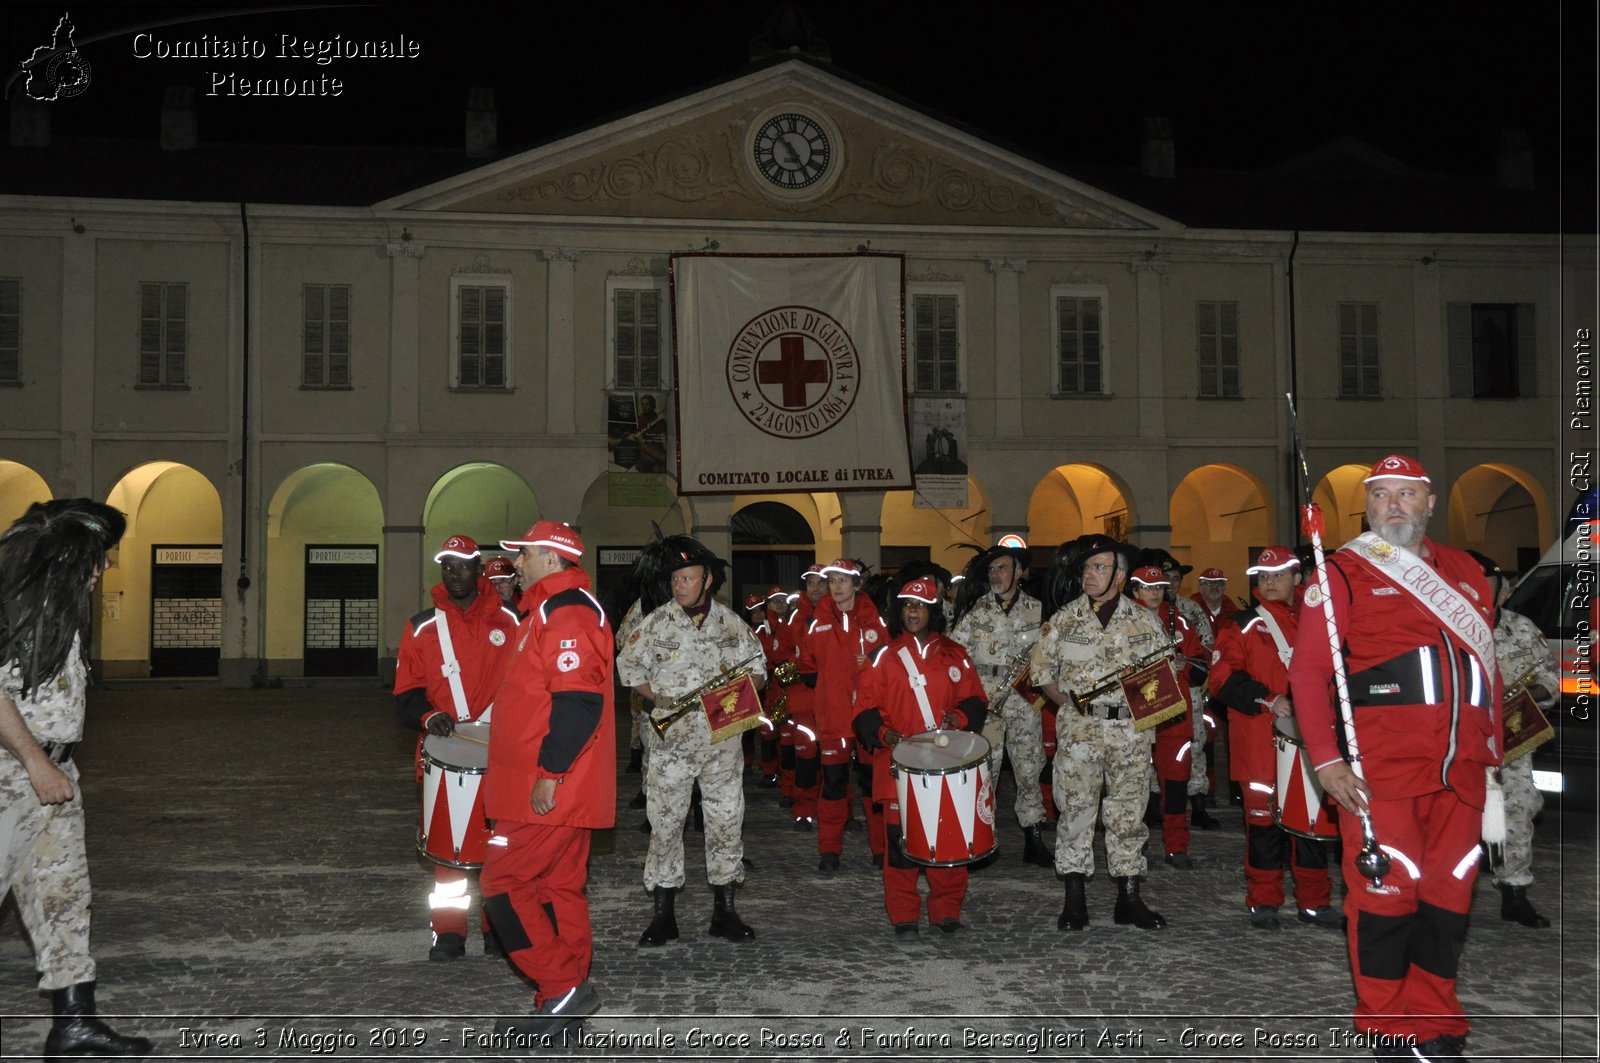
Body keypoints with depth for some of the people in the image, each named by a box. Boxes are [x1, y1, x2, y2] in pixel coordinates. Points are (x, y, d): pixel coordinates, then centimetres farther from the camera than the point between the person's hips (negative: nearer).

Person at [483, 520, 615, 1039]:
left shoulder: (565, 613, -16)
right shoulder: (554, 610, 19)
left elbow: (578, 700, -25)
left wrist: (550, 773, -23)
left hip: (549, 791, -10)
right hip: (563, 791, 10)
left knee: (505, 883, -7)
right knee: (560, 886, 13)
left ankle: (563, 987, -4)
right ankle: (567, 998, 19)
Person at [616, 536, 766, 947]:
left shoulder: (731, 623, 5)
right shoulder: (655, 624, 0)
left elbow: (758, 670, 12)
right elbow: (628, 666, 6)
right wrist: (661, 698, -6)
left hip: (723, 738, 2)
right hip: (671, 738, -1)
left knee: (727, 820, 4)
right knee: (665, 823, -1)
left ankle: (724, 912, 16)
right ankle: (663, 916, 9)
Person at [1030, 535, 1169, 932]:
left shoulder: (1145, 622, 5)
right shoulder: (1063, 620, 4)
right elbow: (1041, 668, 9)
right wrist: (1068, 702, 0)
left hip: (1131, 729, 1)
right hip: (1079, 729, -1)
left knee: (1129, 813, 5)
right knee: (1075, 810, 0)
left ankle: (1129, 899, 16)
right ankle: (1075, 901, 9)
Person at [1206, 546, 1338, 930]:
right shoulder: (1244, 626, 0)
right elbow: (1223, 679, -8)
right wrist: (1268, 700, -17)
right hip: (1261, 743, -4)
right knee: (1265, 818, -2)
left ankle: (1314, 902, 18)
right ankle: (1263, 903, 10)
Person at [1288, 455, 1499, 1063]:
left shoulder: (1466, 572, 18)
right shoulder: (1343, 573, 2)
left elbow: (1489, 665, 21)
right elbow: (1307, 670, -4)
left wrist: (1492, 751, 14)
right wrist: (1325, 759, -11)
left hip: (1461, 771, 5)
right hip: (1382, 767, -4)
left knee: (1450, 895, 7)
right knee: (1387, 892, -4)